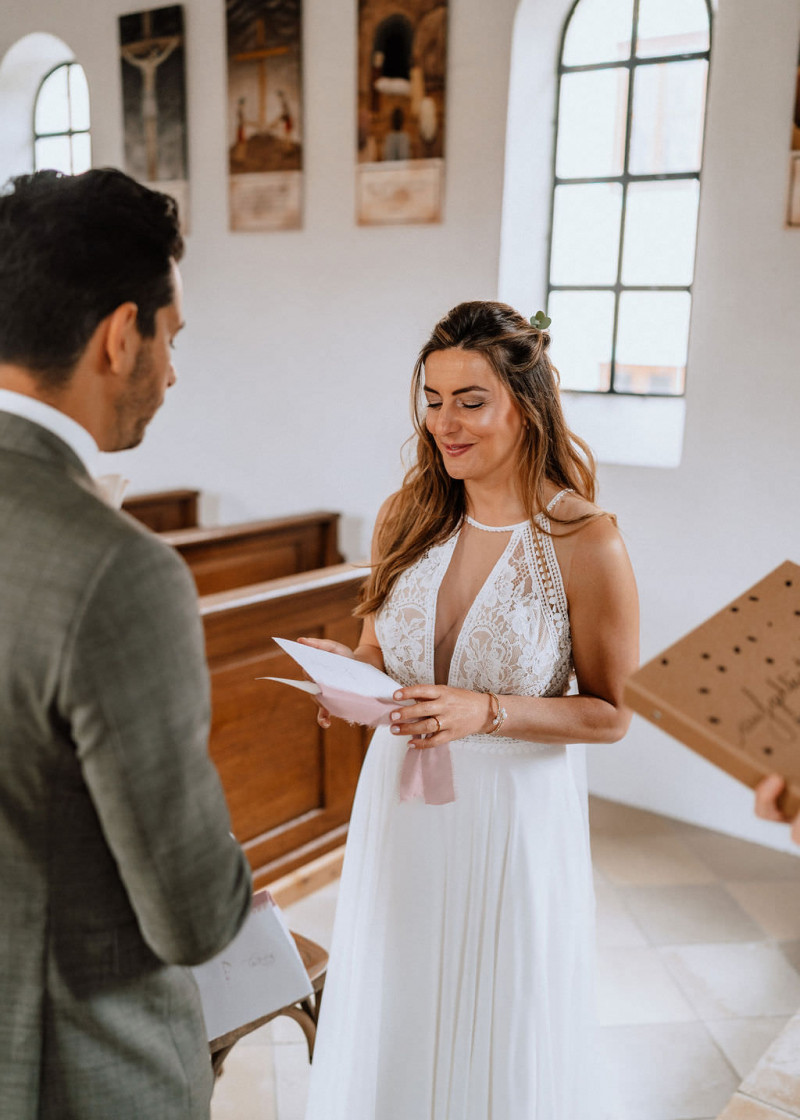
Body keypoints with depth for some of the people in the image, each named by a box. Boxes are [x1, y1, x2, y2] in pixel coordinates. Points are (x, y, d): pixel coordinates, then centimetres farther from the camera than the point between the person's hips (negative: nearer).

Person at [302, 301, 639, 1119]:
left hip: (512, 813, -4)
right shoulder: (406, 516, -3)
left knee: (494, 1043, 16)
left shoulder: (587, 545, -16)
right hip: (398, 798, 4)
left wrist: (486, 712, -23)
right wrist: (341, 666, -14)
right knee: (389, 1020, 22)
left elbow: (609, 714, -9)